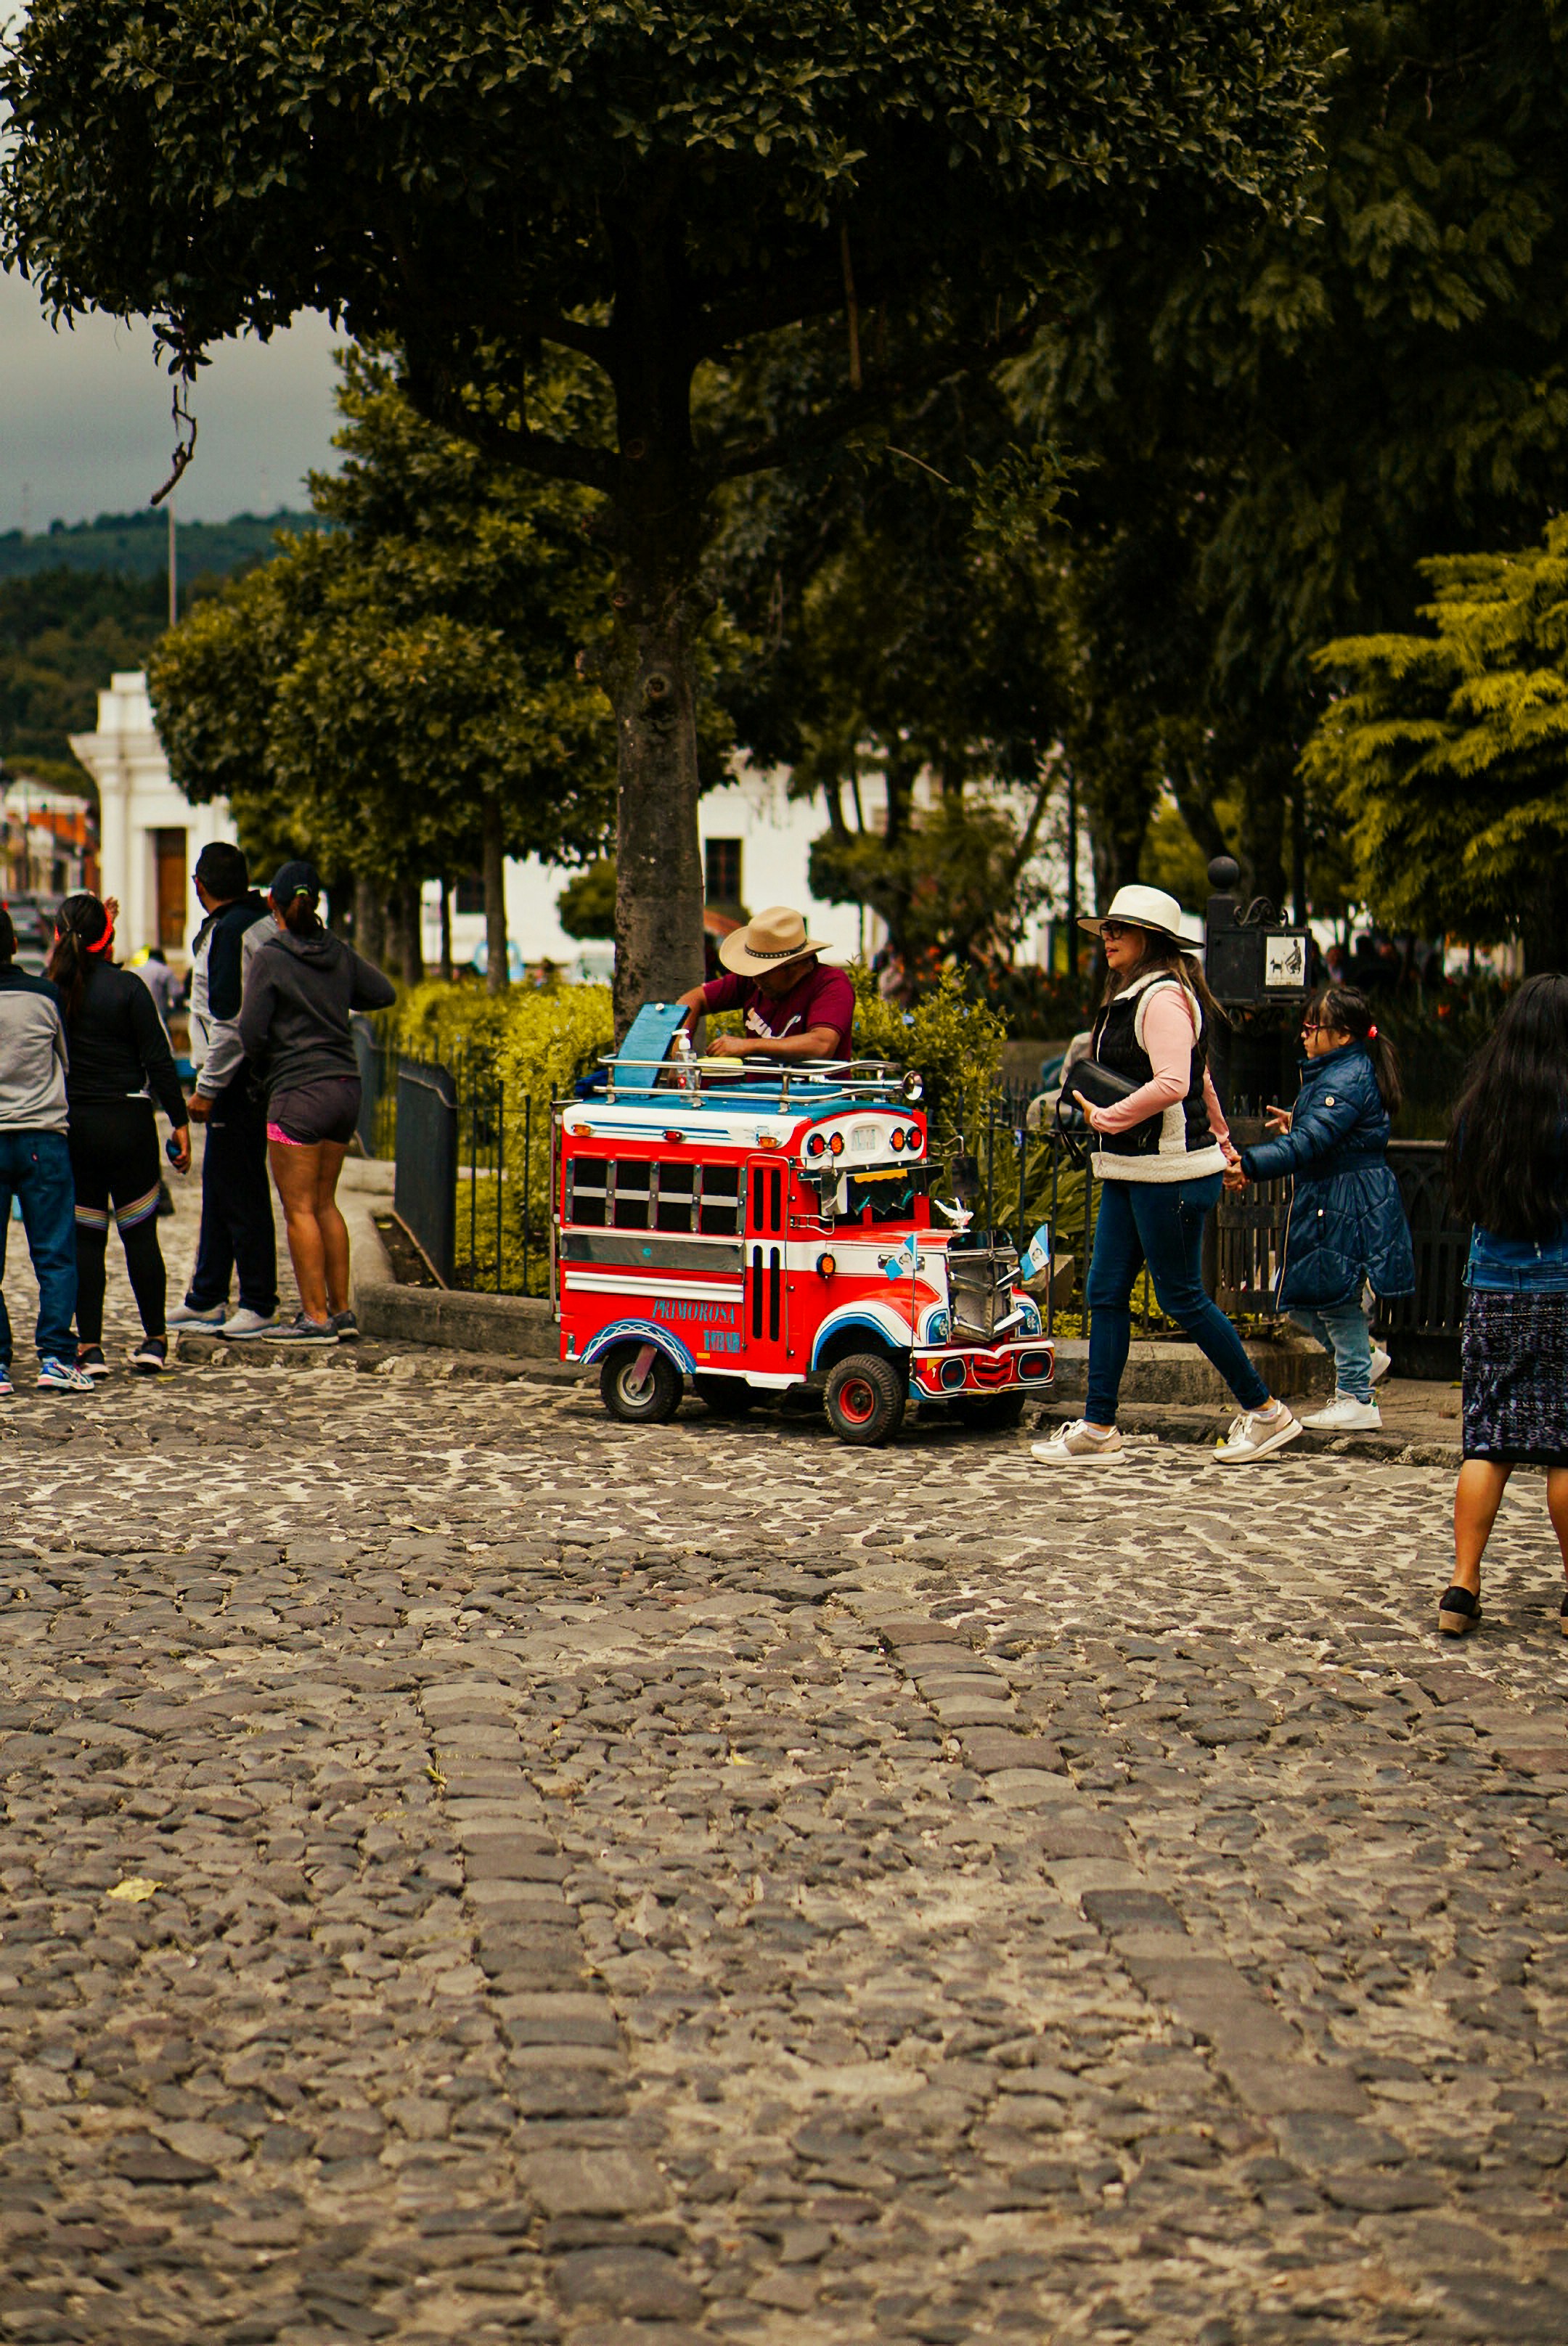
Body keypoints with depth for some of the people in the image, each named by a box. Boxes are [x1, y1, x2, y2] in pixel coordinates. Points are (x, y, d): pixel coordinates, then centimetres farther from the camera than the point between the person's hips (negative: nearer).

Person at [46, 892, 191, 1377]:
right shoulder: (126, 987, -9)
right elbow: (158, 1060, -8)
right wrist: (179, 1122, -2)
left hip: (70, 1127, 2)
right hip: (127, 1123, -2)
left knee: (84, 1237, 7)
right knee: (139, 1232, 8)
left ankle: (89, 1347, 4)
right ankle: (154, 1341, 12)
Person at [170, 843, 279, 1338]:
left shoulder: (229, 932, -17)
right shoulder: (262, 918, 11)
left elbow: (231, 1021, -21)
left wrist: (208, 1088, -16)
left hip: (236, 1077, -10)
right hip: (252, 1073, 10)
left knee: (239, 1191, -4)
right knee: (219, 1185, 16)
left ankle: (259, 1305, 0)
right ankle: (206, 1300, 24)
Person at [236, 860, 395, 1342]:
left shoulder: (270, 958, -10)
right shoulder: (338, 952, 7)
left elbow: (251, 1034, -10)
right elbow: (384, 993, 17)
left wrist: (267, 1063, 10)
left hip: (298, 1093, -7)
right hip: (346, 1087, 7)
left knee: (299, 1209, -1)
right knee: (324, 1203, 15)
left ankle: (317, 1317, -2)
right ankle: (341, 1311, 16)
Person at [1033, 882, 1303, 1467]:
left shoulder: (1165, 997, -13)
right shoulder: (1128, 998, 18)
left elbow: (1171, 1085, -26)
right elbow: (1200, 1083, 26)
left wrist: (1107, 1117, -16)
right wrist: (1221, 1143, 32)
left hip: (1171, 1169, -10)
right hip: (1129, 1171, 10)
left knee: (1181, 1296, -3)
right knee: (1106, 1292, 5)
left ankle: (1266, 1412, 9)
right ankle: (1098, 1429, 7)